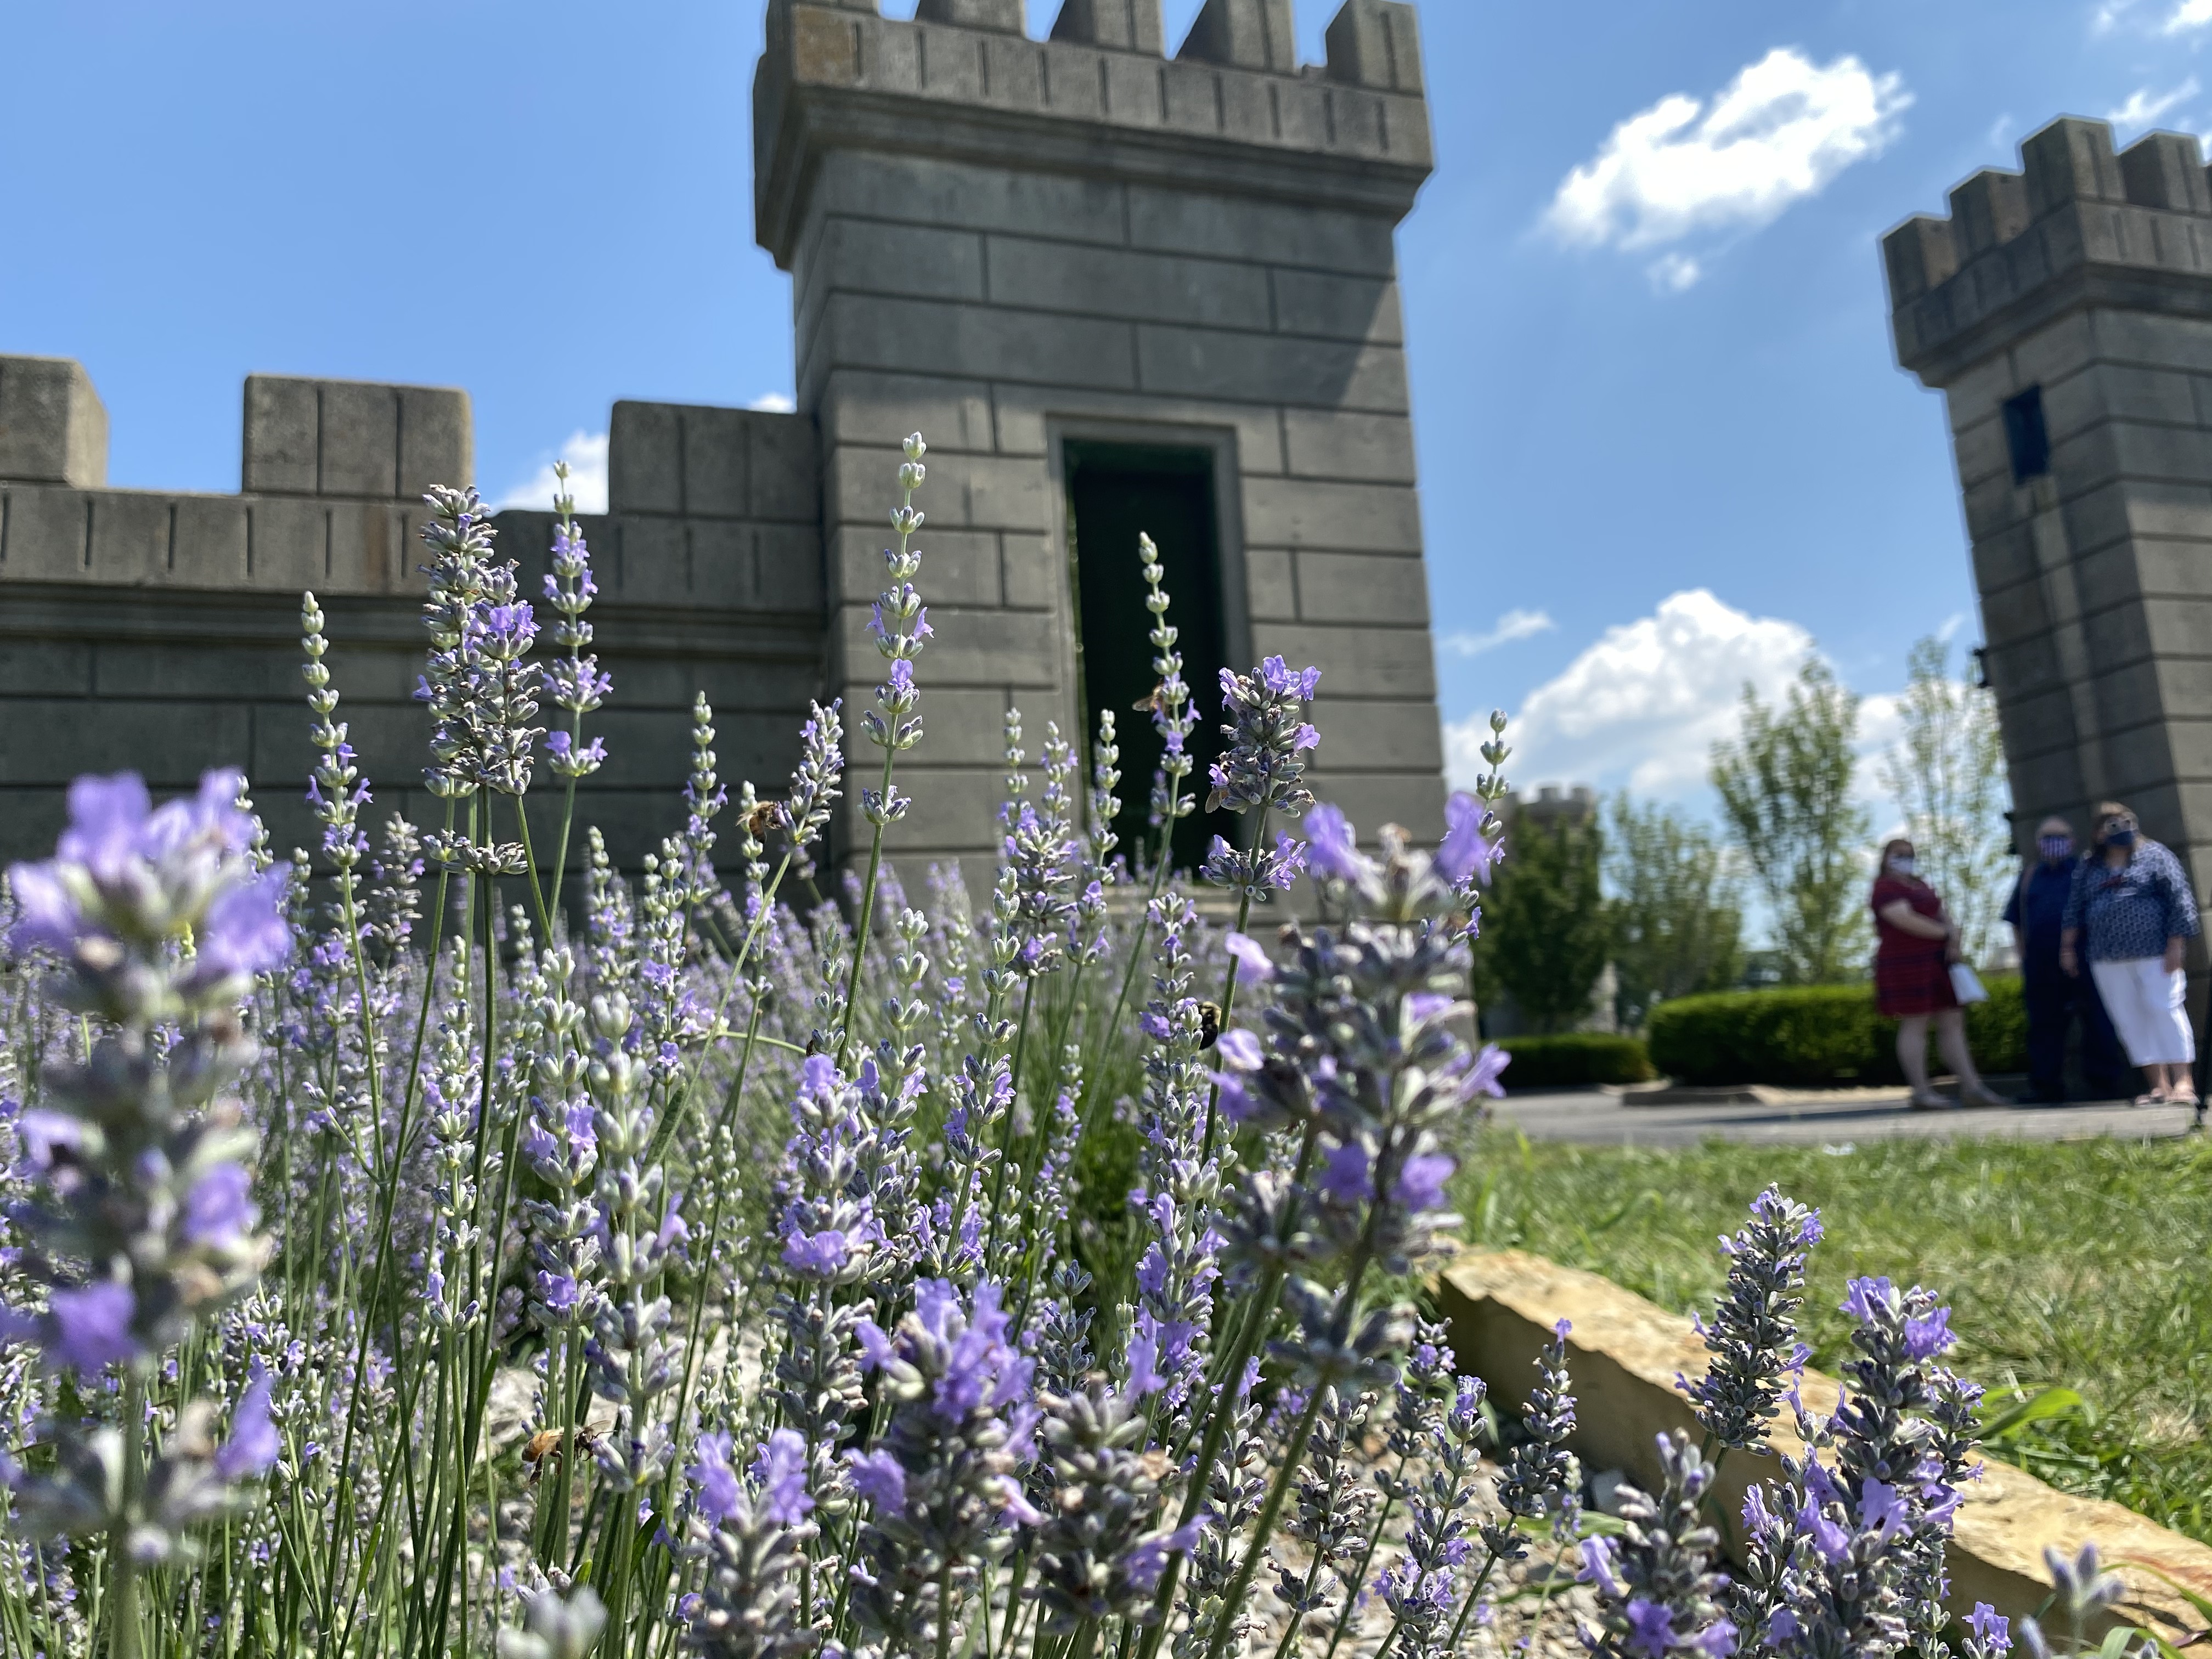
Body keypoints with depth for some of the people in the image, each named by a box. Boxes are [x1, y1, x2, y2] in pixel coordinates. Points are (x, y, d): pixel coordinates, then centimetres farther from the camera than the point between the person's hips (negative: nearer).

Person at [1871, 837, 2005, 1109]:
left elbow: (1942, 916, 17)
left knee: (1953, 1021, 4)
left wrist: (1954, 939, -4)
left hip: (1936, 962, 9)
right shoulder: (1886, 888, -8)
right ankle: (1921, 1092, -4)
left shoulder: (1919, 885, 20)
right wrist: (1946, 934, -11)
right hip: (1906, 962, -9)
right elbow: (1906, 921, -21)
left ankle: (1971, 1086, 5)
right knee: (1914, 1025, -7)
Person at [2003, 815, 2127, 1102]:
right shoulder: (2029, 877, 15)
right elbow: (2017, 923, 18)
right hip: (2041, 967, 3)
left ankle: (2105, 1082, 6)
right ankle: (2046, 1086, 10)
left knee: (2098, 1024, -2)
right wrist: (2024, 959, 10)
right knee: (2045, 1025, 5)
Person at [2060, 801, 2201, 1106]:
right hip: (2108, 960, 4)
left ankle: (2183, 1083, -2)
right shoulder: (2088, 870, 14)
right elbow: (2074, 910, 15)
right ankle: (2159, 1086, 7)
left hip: (2154, 954, -4)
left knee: (2164, 1011, -8)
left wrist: (2176, 944, -10)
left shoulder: (2154, 856, 2)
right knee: (2130, 1020, 2)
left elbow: (2180, 899, -3)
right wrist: (2067, 948, 8)